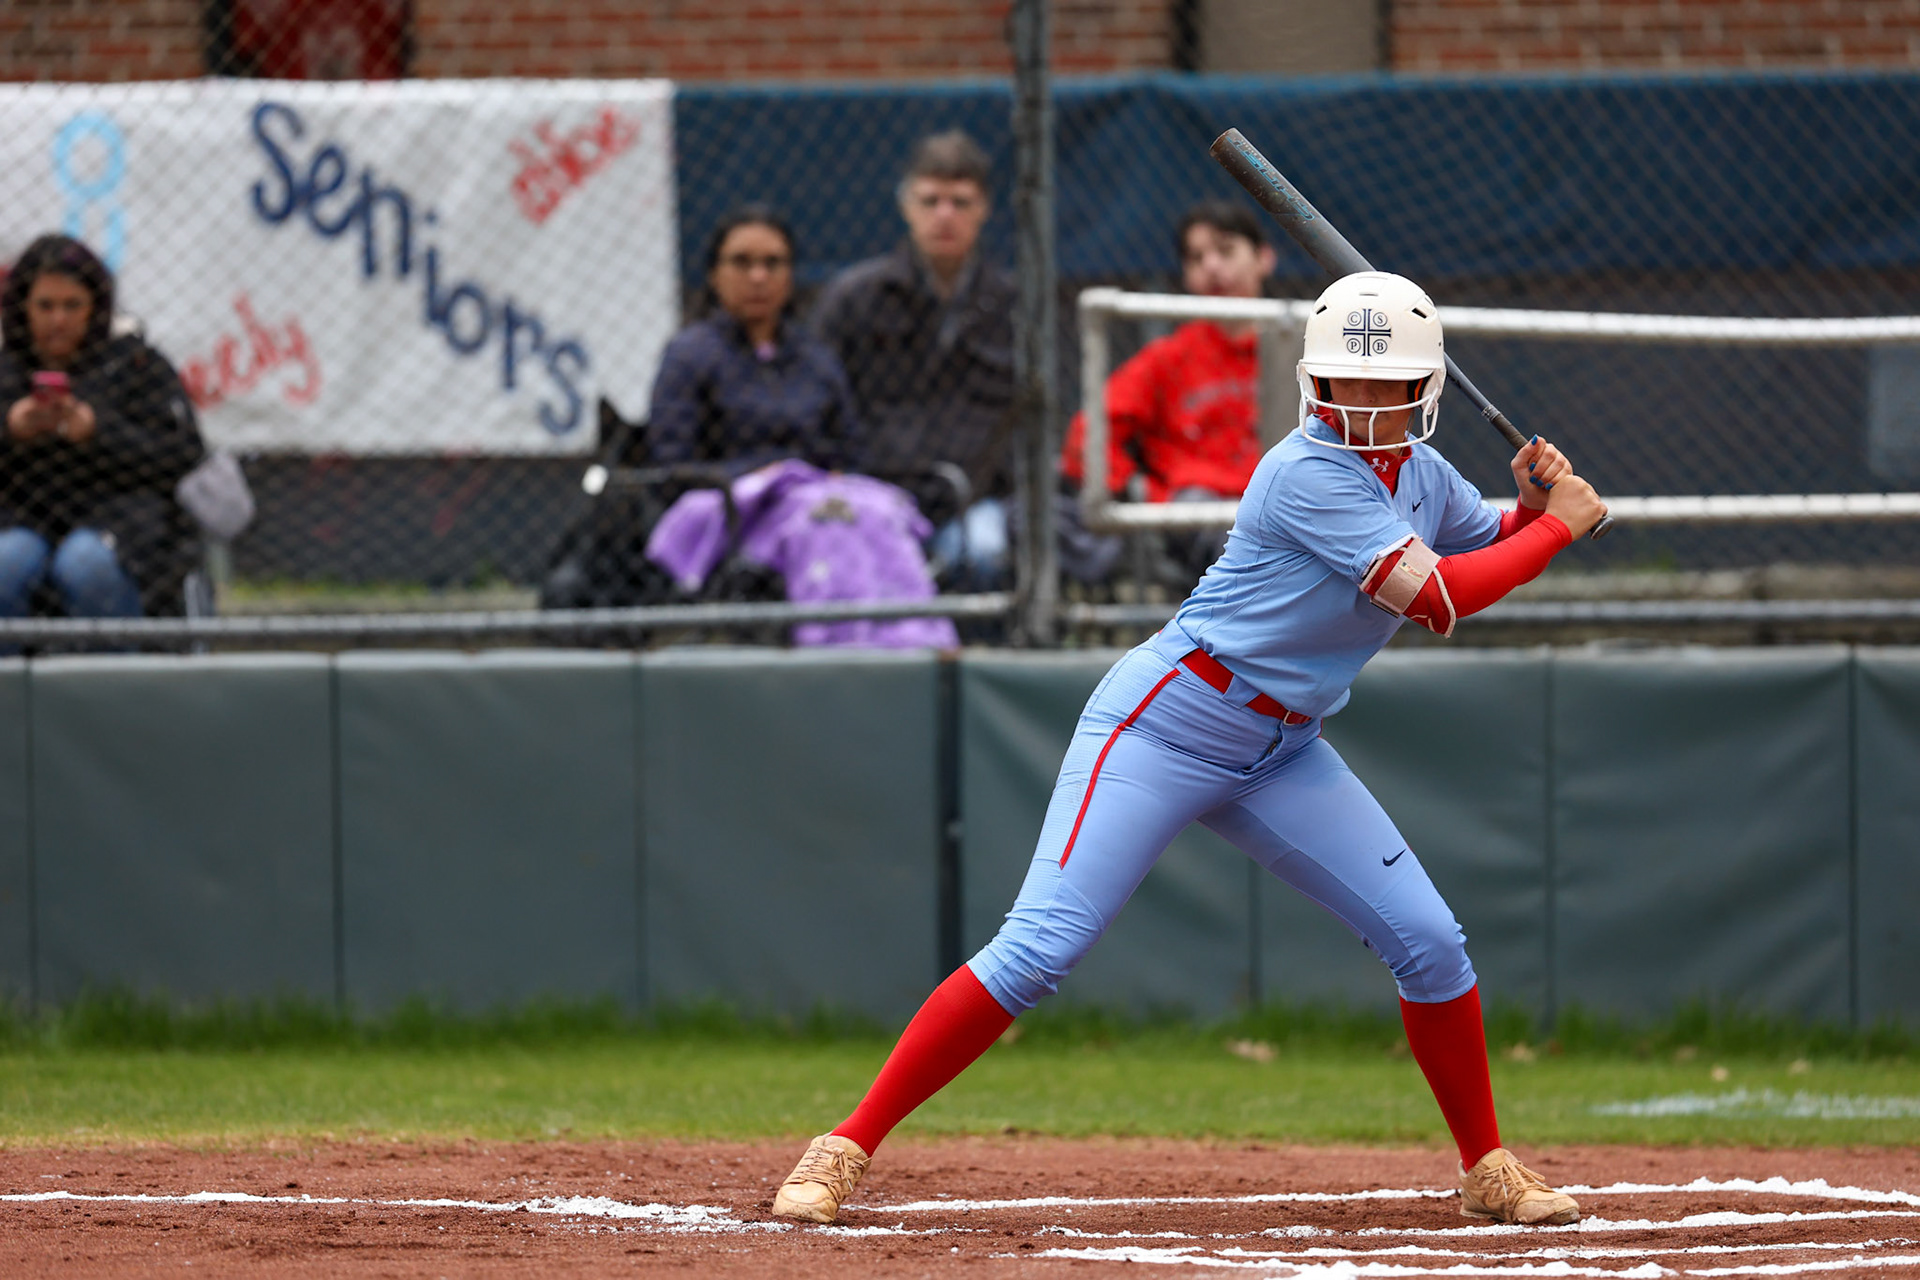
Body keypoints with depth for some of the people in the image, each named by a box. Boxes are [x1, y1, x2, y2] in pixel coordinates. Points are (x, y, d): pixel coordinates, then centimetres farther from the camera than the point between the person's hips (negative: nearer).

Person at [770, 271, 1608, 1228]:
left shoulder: (1422, 476, 5)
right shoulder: (1309, 475, -20)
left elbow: (1490, 548, 23)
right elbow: (1437, 599, -24)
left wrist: (1531, 500, 1)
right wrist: (1562, 522, -14)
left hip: (1282, 753, 8)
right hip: (1168, 721, -8)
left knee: (1427, 941, 0)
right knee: (1039, 947, -17)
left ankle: (1486, 1171, 18)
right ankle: (846, 1148, -13)